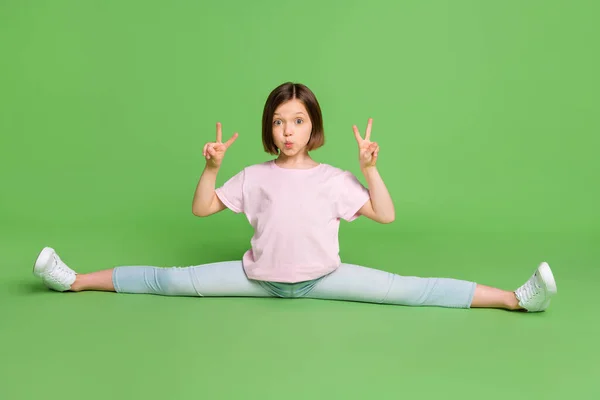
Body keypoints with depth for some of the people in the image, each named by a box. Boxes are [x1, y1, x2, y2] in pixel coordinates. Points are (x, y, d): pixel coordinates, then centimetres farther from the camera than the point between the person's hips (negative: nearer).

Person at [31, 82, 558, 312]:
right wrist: (212, 166, -8)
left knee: (406, 289, -16)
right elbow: (201, 209, 6)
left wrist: (369, 167, -12)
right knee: (174, 281, -4)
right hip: (260, 277, 2)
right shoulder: (255, 176, 4)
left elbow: (386, 216, -2)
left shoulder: (334, 178, 1)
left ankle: (515, 298, -22)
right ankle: (76, 280, 2)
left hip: (323, 278, -1)